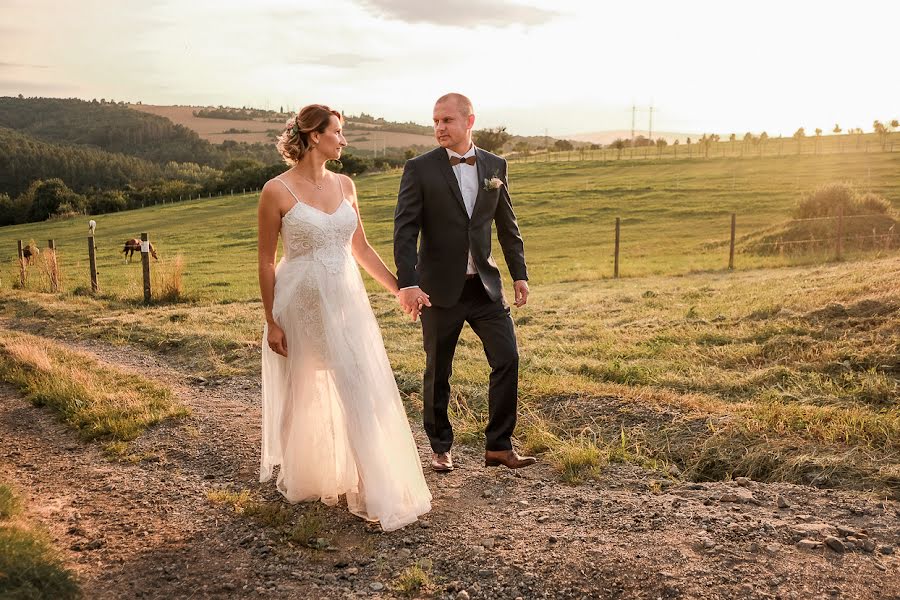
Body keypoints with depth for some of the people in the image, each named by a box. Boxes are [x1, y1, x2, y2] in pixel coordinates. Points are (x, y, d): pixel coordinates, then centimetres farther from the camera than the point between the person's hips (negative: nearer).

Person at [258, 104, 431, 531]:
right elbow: (266, 261, -6)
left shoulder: (345, 185, 5)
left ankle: (376, 492, 11)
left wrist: (399, 288, 11)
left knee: (366, 393, 0)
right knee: (302, 398, 14)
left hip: (347, 303, 4)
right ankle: (301, 480, 38)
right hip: (301, 306, -4)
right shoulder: (277, 191, -10)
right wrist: (271, 322, -7)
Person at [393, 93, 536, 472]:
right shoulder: (420, 169, -6)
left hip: (485, 284, 3)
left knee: (507, 359, -2)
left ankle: (498, 447, 11)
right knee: (438, 372, 8)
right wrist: (408, 283, -22)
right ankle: (440, 448, 26)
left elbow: (507, 225, 12)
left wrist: (519, 273, 8)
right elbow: (405, 230, -12)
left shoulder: (495, 166, 6)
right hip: (440, 288, -3)